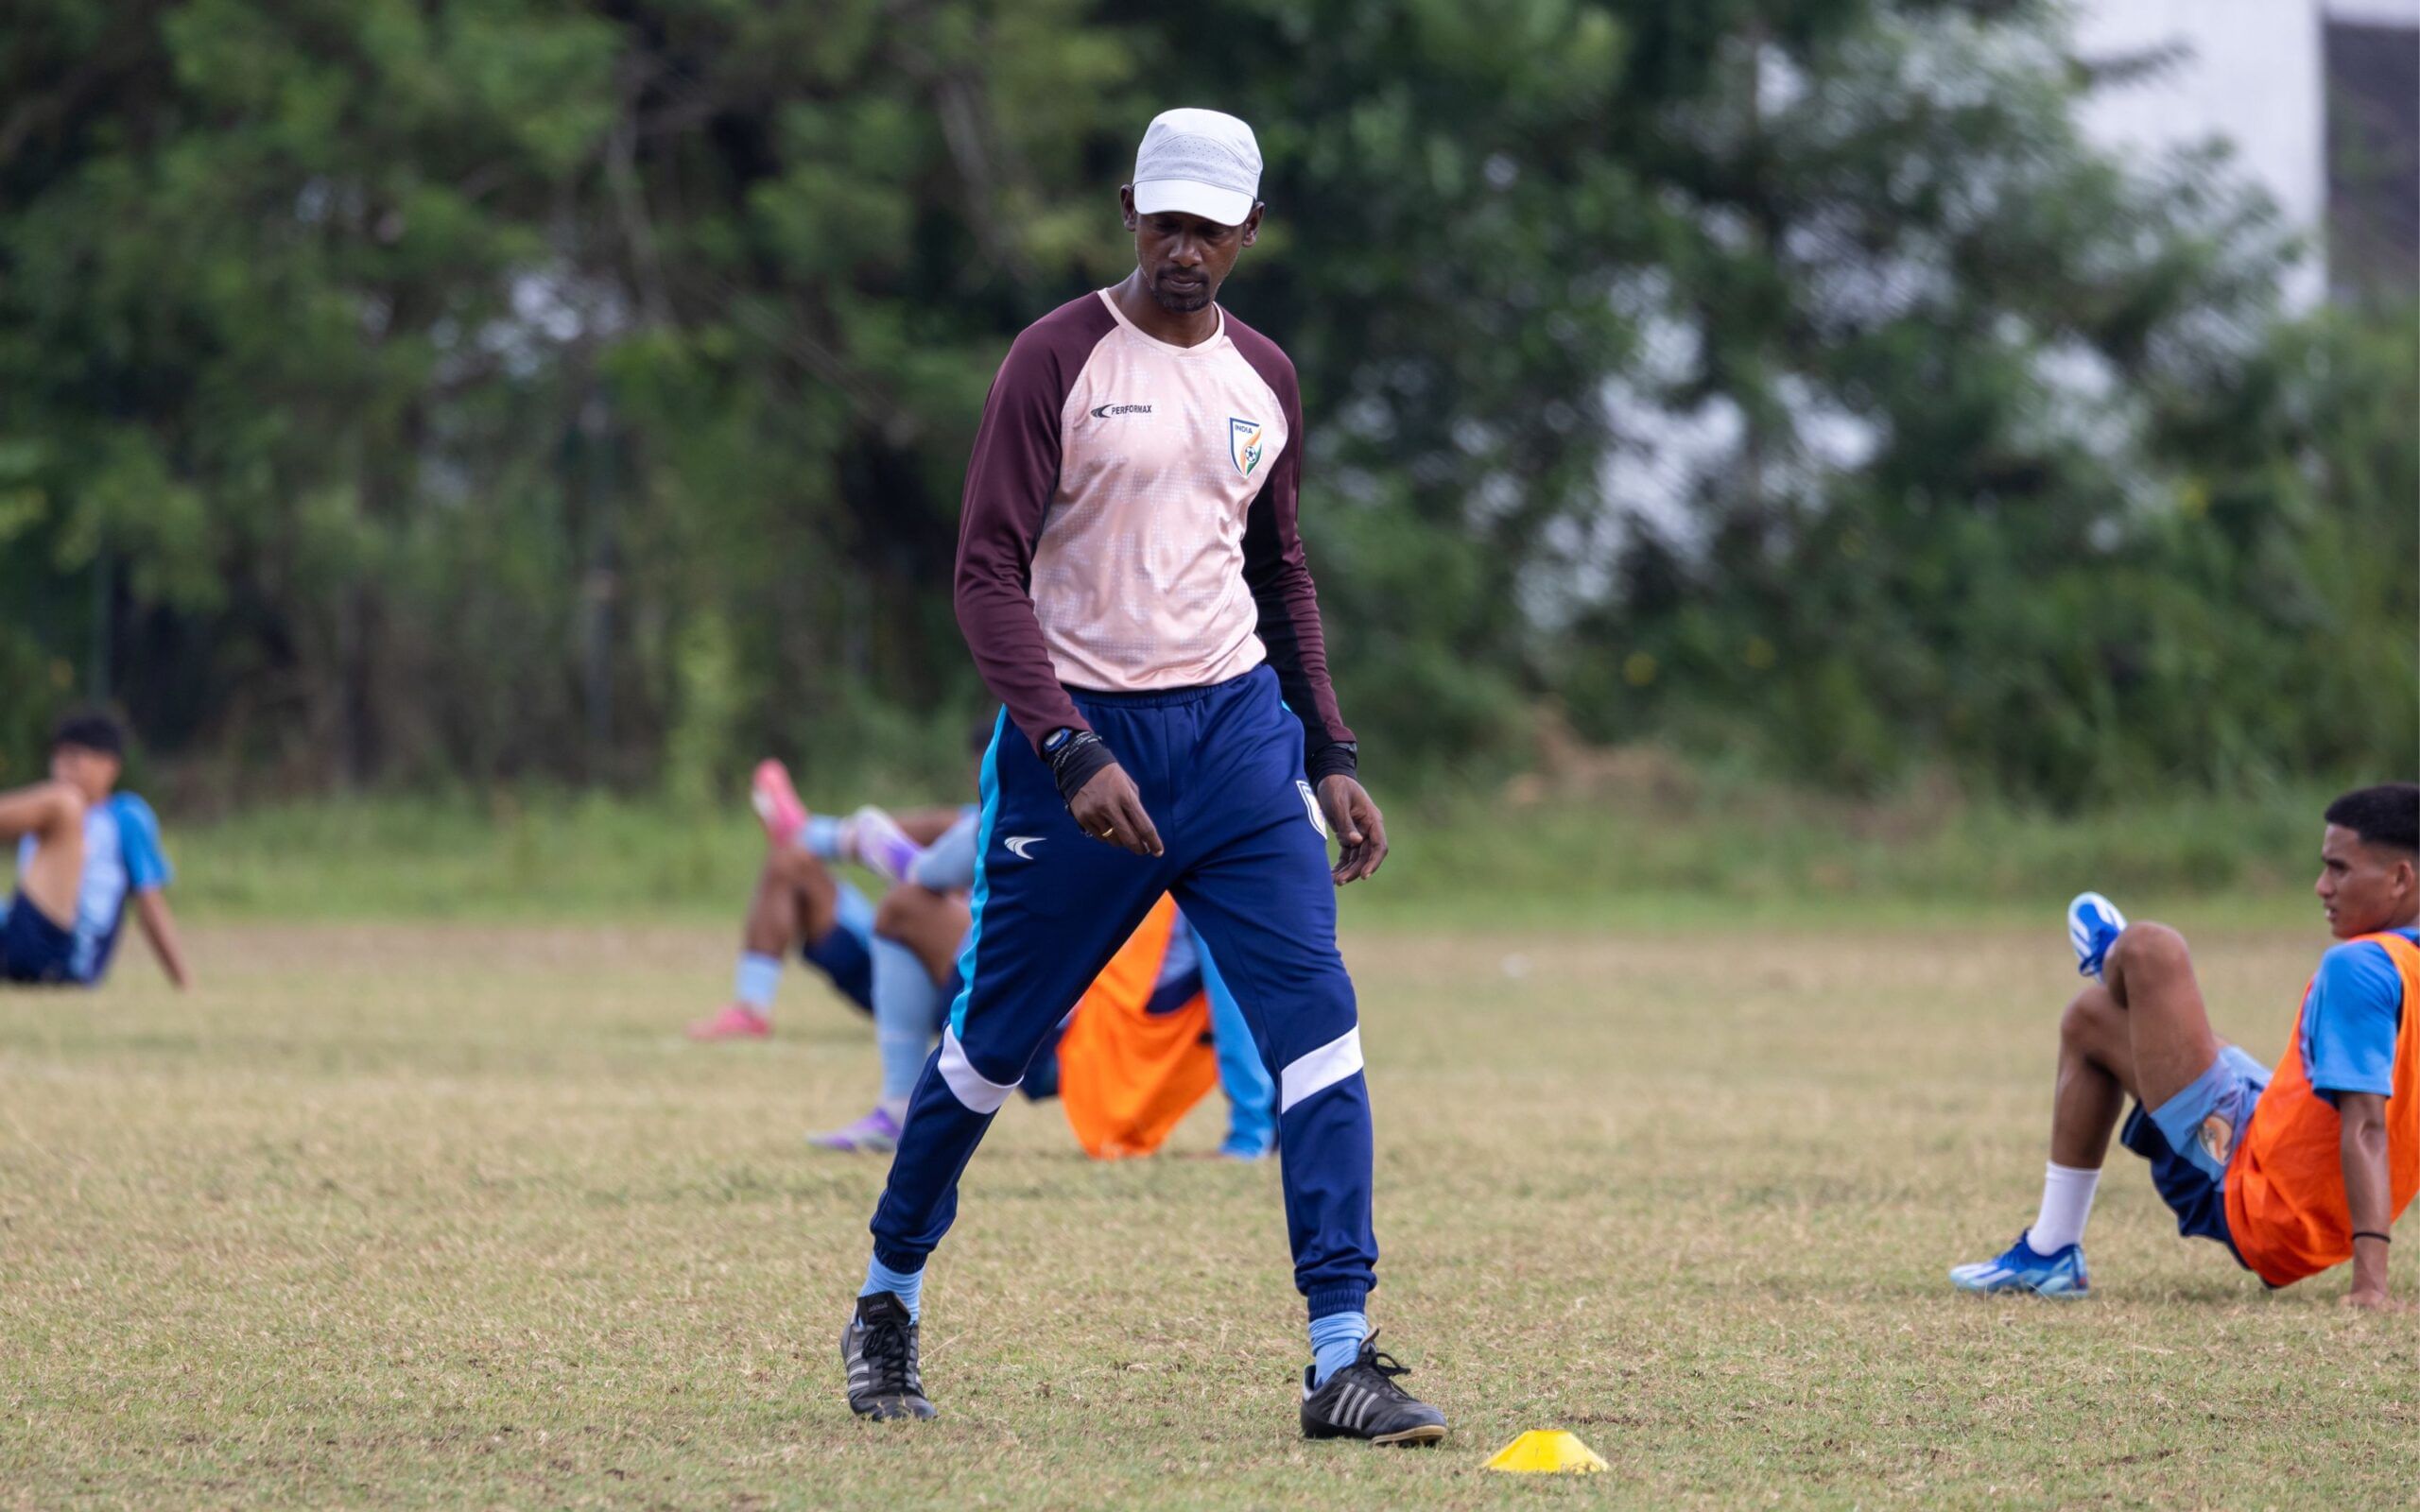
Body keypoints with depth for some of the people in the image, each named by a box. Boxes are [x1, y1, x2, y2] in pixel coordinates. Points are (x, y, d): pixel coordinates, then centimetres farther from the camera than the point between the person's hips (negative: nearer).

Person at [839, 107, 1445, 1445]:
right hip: (1078, 736, -4)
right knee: (996, 1038, 5)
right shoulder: (1059, 360, -6)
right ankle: (888, 1298, 27)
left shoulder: (1262, 378, 11)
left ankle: (1341, 1356, -12)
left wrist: (1329, 756, 13)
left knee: (1315, 1019, -10)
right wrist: (1071, 753, -23)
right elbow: (988, 572, -12)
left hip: (1237, 728, 4)